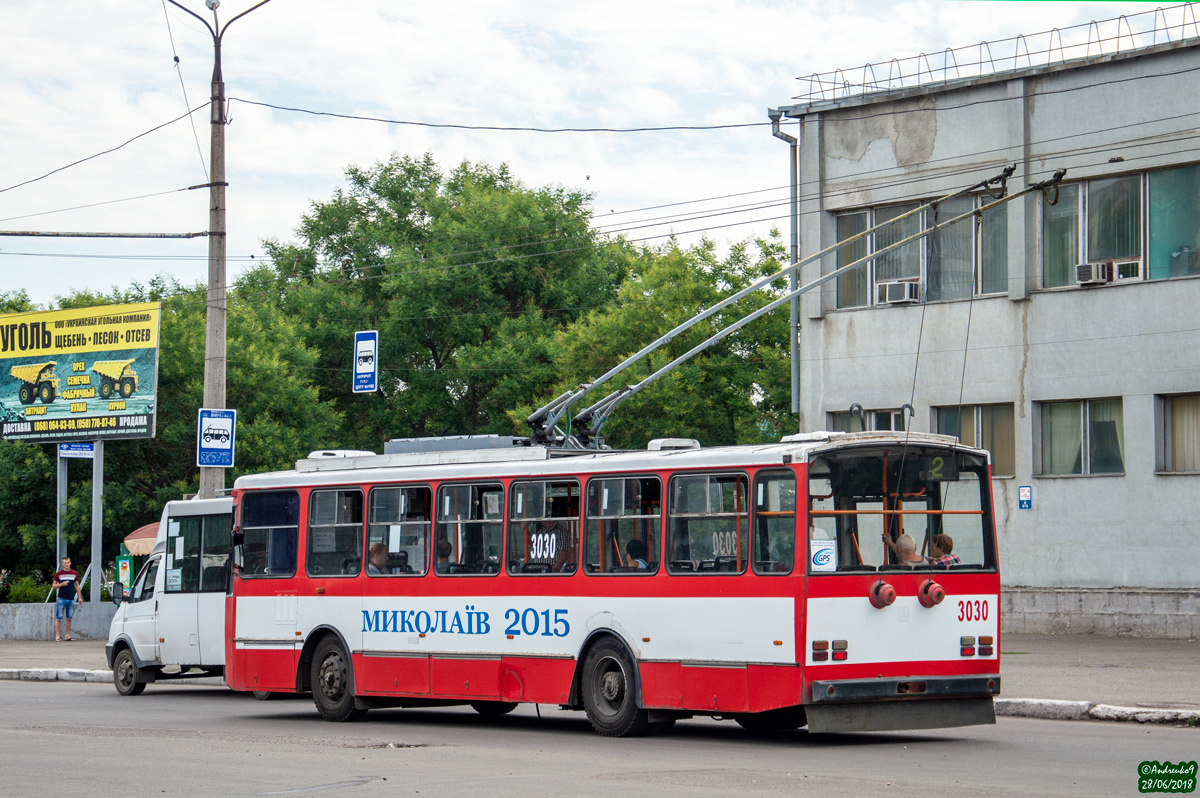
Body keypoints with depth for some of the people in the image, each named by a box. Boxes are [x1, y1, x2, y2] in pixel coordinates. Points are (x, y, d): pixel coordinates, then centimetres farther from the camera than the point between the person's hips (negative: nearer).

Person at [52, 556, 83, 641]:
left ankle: (67, 635, 13)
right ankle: (57, 636, -3)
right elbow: (54, 586, 4)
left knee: (69, 618, 7)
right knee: (58, 618, -5)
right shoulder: (58, 574, 1)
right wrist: (62, 584, -15)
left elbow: (77, 585, 16)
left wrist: (79, 597, 11)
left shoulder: (74, 573, 9)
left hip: (71, 599, 3)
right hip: (61, 599, -3)